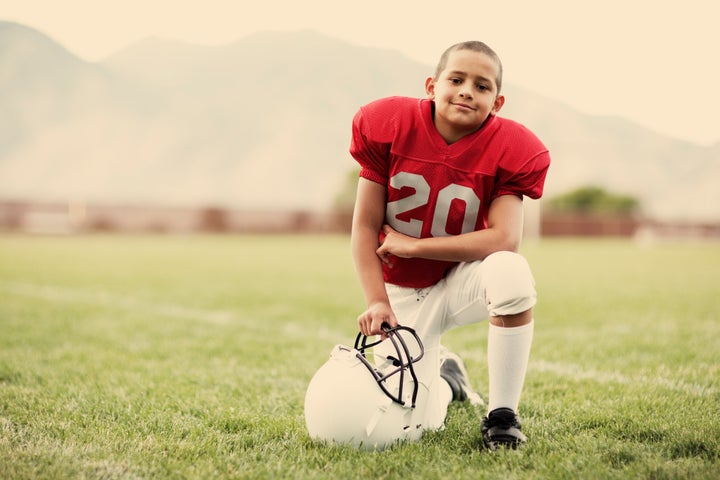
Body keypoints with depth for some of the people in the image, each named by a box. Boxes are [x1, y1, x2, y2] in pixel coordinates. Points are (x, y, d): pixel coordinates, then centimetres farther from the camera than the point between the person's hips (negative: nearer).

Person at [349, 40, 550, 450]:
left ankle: (502, 415, -21)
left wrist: (412, 245, -24)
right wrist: (377, 302, -20)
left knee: (510, 271, -38)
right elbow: (365, 227, -10)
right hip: (403, 293, 1)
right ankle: (445, 374, 33)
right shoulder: (390, 126, -14)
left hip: (461, 279, -1)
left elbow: (504, 239, -28)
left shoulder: (508, 150, -17)